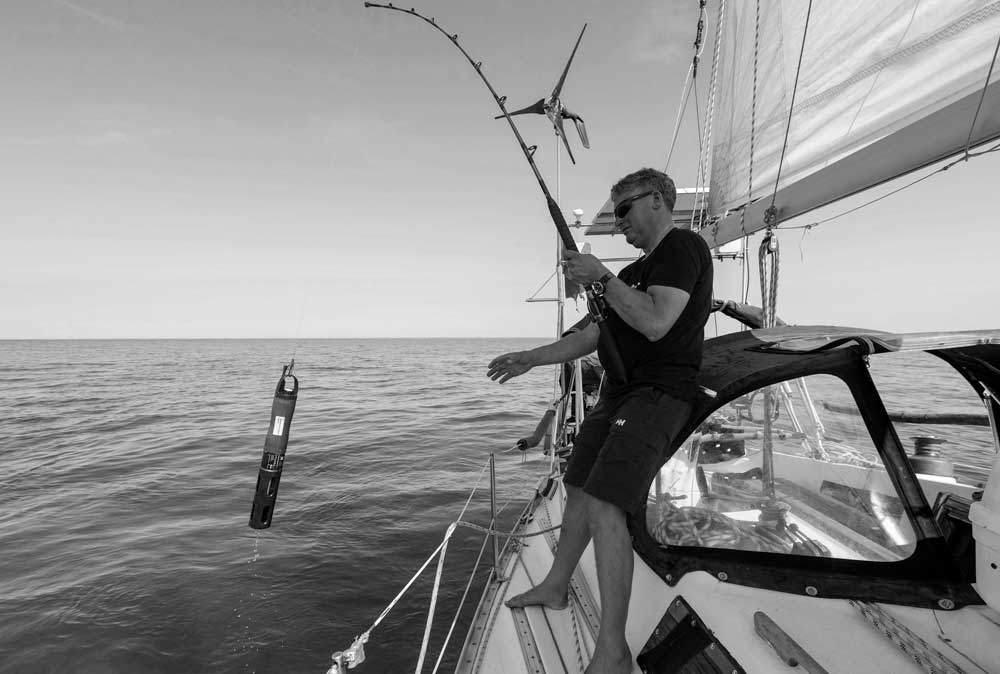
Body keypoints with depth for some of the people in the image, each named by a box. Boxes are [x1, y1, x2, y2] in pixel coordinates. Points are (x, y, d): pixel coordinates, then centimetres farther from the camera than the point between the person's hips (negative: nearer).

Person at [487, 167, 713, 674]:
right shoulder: (641, 267, 21)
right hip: (619, 389, 10)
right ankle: (555, 587, 35)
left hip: (657, 393, -10)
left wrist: (602, 278, -15)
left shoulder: (683, 247, -7)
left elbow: (655, 323, -24)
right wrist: (530, 359, 17)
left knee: (603, 505, -20)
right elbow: (596, 334, 20)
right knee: (578, 488, 16)